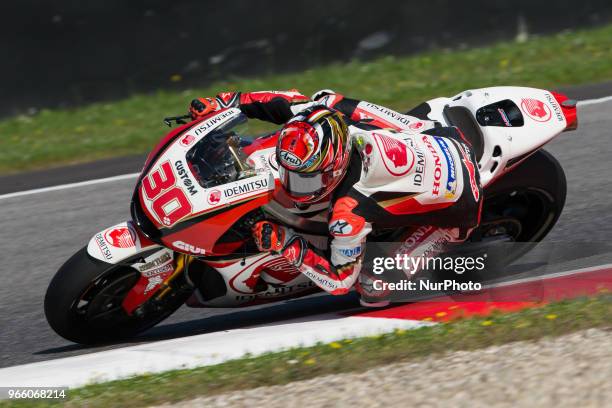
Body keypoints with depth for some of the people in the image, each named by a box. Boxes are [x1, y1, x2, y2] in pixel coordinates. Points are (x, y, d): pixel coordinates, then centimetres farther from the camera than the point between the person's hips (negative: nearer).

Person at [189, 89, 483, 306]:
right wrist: (223, 102, -3)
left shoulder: (349, 212, -36)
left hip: (458, 207, -7)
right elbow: (291, 101, 0)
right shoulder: (332, 111, -22)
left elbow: (339, 281, -24)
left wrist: (284, 244, -26)